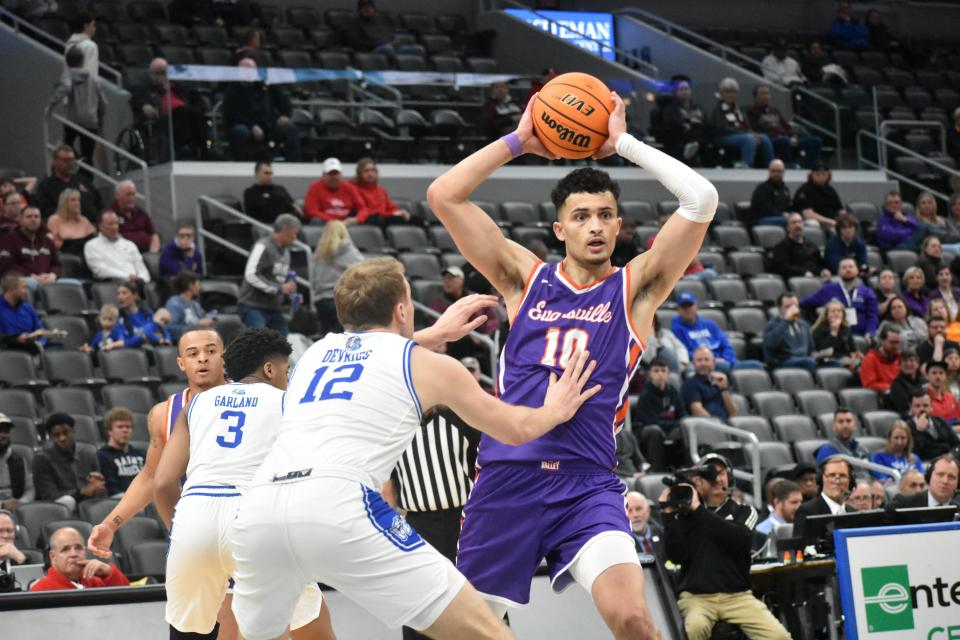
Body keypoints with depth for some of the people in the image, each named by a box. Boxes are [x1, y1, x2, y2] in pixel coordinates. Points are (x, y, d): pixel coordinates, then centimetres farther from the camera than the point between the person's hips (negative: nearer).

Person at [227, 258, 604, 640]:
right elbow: (517, 429, 32)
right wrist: (555, 410, 51)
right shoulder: (428, 364, 17)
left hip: (259, 506, 5)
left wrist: (435, 335, 66)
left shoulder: (316, 352, 30)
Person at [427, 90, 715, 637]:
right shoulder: (526, 279, 11)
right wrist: (518, 142, 8)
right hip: (507, 476, 2)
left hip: (587, 483, -2)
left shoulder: (635, 288, 8)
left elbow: (702, 200, -4)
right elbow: (443, 196, 6)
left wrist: (623, 144, 3)